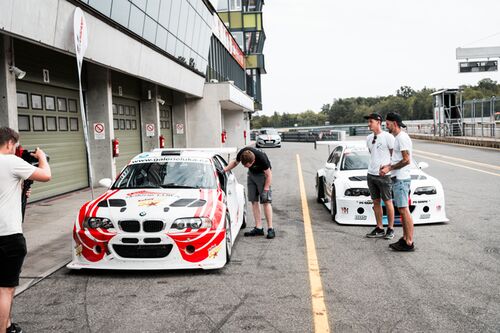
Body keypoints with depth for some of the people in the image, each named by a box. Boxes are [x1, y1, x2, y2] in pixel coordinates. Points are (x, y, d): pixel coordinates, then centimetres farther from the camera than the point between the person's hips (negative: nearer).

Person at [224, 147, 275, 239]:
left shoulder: (261, 158, -36)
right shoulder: (241, 153, -24)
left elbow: (269, 175, -21)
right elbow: (234, 162, 1)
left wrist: (265, 190, -22)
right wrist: (224, 170, -11)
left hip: (262, 174, -5)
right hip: (251, 173, 5)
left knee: (266, 201, -11)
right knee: (254, 201, 1)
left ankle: (270, 229, -8)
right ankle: (258, 228, 5)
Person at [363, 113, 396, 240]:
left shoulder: (388, 137, -7)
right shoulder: (369, 138, 13)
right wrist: (374, 166, 13)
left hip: (384, 175, -7)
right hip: (371, 174, 7)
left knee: (388, 202, 1)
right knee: (376, 202, 10)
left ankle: (390, 229, 10)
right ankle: (379, 229, 18)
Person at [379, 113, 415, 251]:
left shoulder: (402, 138, -14)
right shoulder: (397, 138, 18)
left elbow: (406, 160, -20)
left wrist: (389, 168, -15)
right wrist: (388, 166, 13)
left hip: (401, 179, -11)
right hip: (397, 178, 11)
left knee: (404, 210, -9)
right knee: (402, 210, 13)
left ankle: (409, 243, -6)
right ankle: (405, 238, 19)